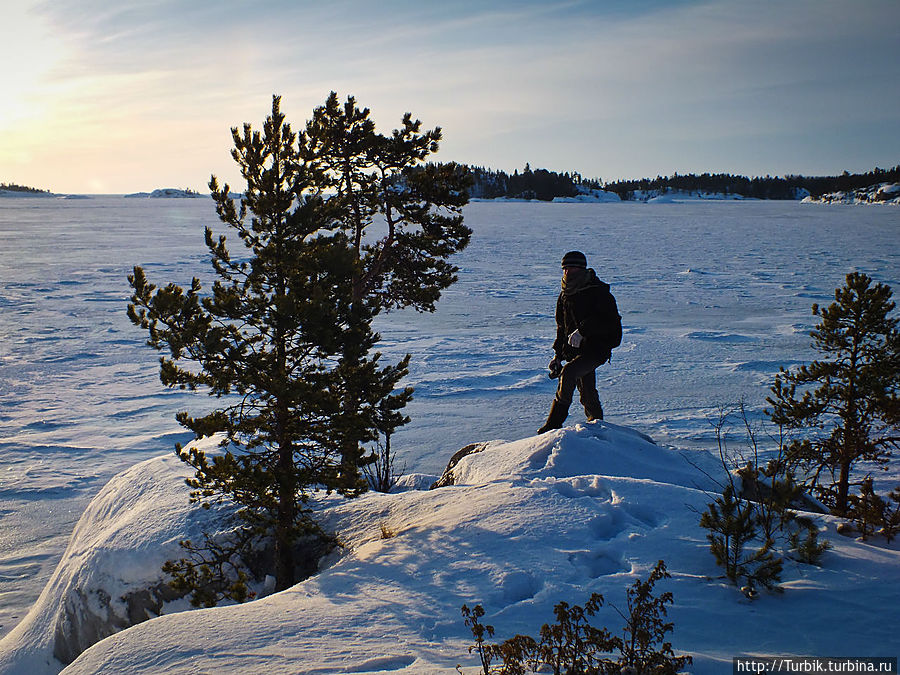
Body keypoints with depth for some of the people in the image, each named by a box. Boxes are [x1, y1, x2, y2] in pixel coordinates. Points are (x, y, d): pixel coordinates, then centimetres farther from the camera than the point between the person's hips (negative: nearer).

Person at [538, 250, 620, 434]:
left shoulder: (598, 292, -10)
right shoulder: (565, 295, 13)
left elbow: (608, 322, -21)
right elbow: (562, 327, 21)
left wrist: (583, 330, -28)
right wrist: (558, 354, 17)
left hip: (596, 348, -7)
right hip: (575, 350, 7)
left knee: (569, 372, -26)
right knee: (586, 392, 11)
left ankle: (555, 422, -19)